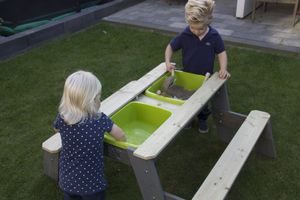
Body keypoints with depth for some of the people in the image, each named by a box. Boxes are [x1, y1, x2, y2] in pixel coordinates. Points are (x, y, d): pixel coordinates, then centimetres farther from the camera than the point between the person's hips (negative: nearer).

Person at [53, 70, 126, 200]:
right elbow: (120, 136, -3)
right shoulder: (100, 120, -21)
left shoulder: (62, 118, -13)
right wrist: (124, 141, 18)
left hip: (67, 181, 3)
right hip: (92, 183, -3)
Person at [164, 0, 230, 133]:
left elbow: (221, 52, -7)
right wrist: (168, 62, -22)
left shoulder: (214, 36, -18)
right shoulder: (184, 35, -19)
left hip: (206, 77, 0)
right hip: (187, 76, 0)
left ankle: (203, 120, 45)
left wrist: (223, 69, -22)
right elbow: (170, 47, -7)